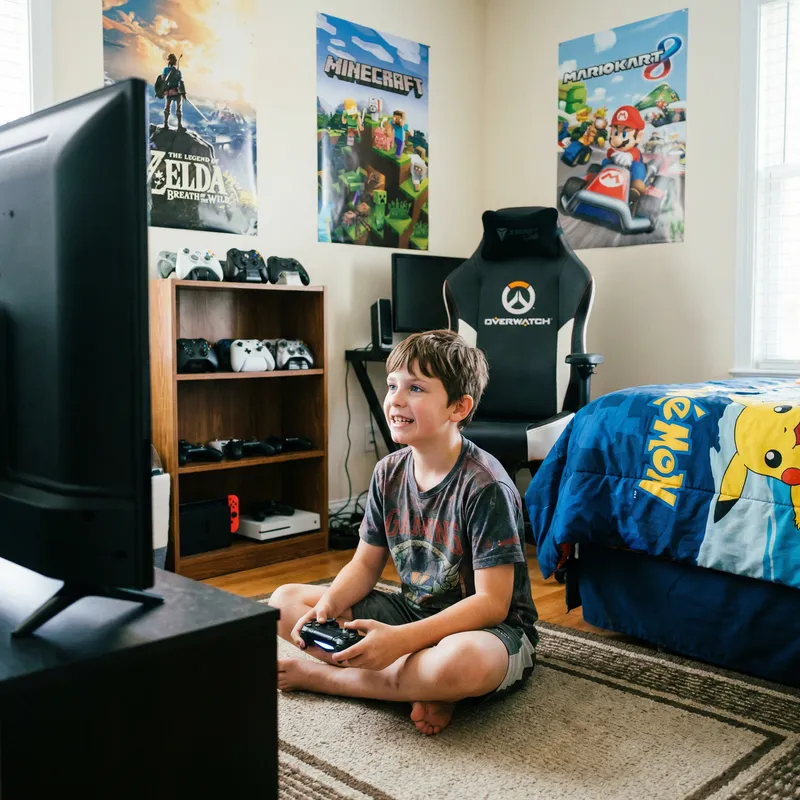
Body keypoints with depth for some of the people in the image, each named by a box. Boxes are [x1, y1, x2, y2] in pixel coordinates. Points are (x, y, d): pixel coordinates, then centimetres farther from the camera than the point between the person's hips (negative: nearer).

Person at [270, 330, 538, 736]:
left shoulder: (486, 487, -22)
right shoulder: (389, 472, -1)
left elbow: (492, 602, -24)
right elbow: (365, 565, 6)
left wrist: (402, 639, -33)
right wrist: (328, 605, -15)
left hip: (492, 629, -6)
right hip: (413, 610, 7)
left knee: (462, 661, -43)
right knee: (285, 601, -2)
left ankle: (320, 675, -17)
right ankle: (420, 684, -15)